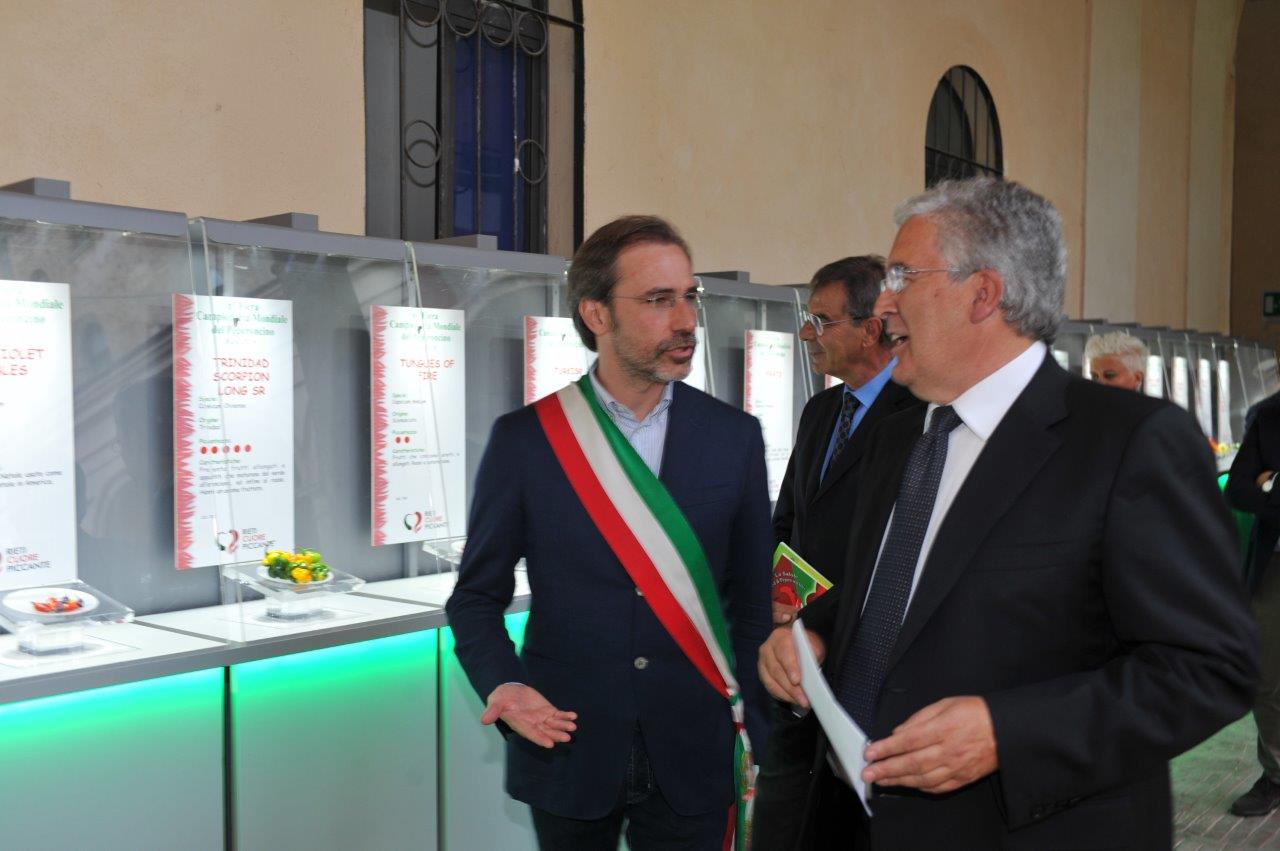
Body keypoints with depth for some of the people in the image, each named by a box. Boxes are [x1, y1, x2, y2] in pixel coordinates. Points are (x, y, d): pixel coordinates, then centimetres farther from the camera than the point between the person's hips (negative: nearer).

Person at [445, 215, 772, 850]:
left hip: (693, 761, 1)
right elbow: (477, 598, 1)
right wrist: (504, 685, -16)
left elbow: (752, 606, 3)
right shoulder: (523, 439, -6)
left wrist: (758, 744, 1)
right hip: (567, 751, 0)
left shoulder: (735, 437, -2)